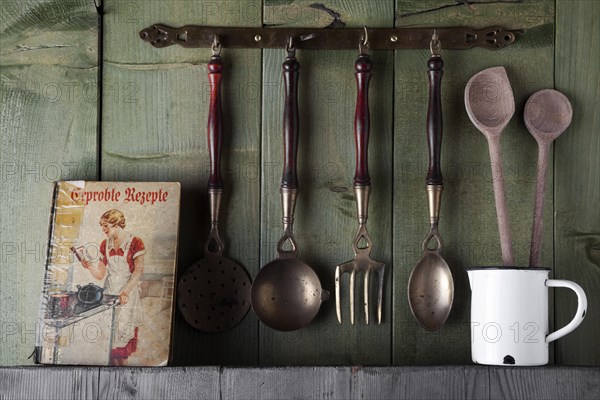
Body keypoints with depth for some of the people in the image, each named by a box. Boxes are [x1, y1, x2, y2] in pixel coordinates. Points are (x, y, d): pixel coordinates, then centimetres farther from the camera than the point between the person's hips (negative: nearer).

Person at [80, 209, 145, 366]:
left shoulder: (135, 242, -7)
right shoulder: (105, 244, 9)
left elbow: (138, 271, -11)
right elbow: (100, 274, 7)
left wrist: (125, 292, -20)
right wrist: (90, 266, -13)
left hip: (128, 295, -5)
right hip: (109, 293, 5)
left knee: (122, 332, -6)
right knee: (109, 334, 0)